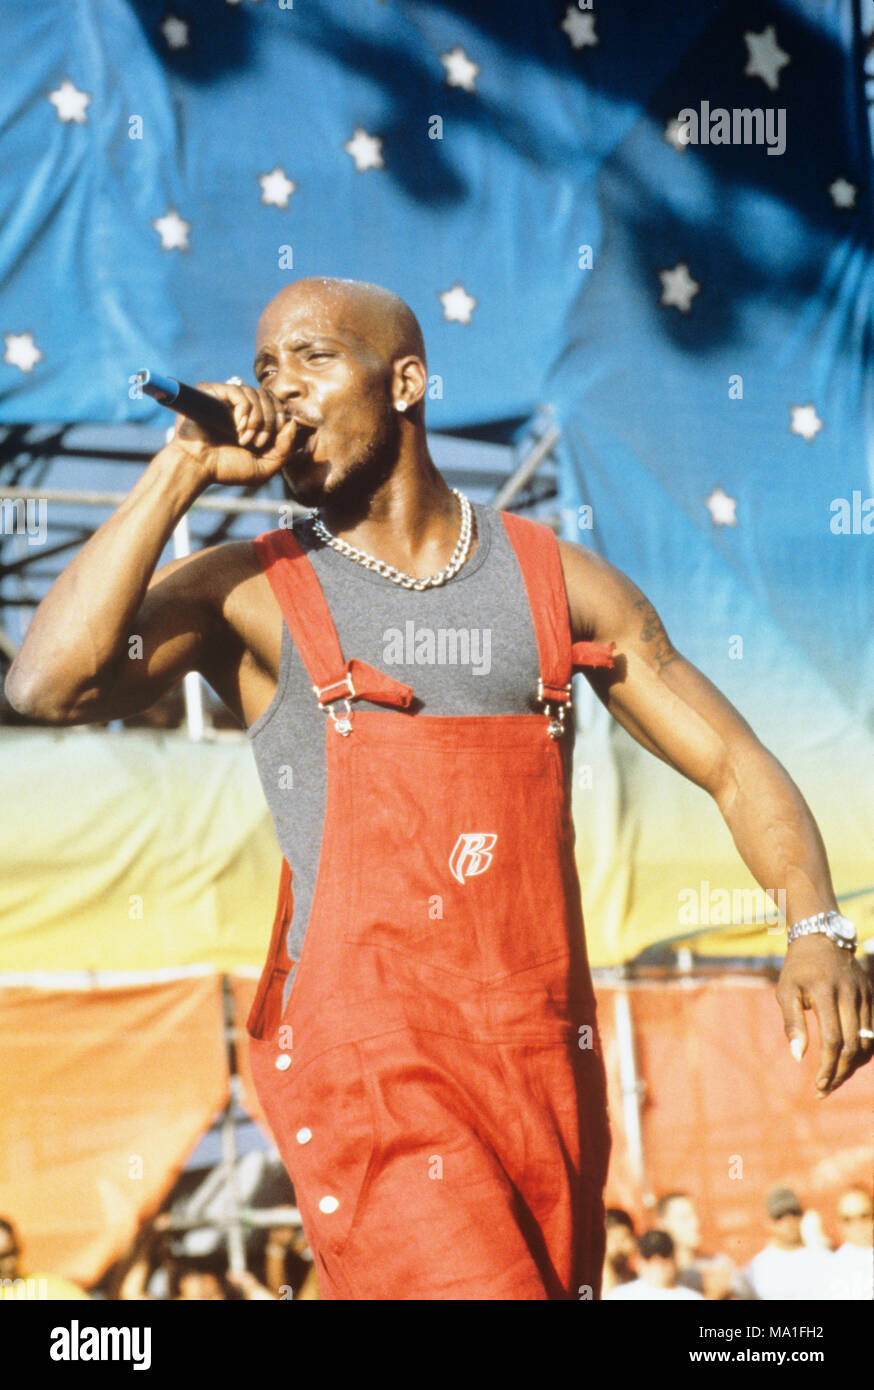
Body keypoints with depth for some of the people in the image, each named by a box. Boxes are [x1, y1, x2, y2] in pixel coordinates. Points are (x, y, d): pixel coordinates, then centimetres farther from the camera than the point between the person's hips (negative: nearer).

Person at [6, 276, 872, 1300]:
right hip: (368, 1069, -4)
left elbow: (734, 763, 12)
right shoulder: (248, 591, 3)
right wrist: (181, 470, -10)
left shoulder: (559, 581, 11)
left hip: (547, 1062, 4)